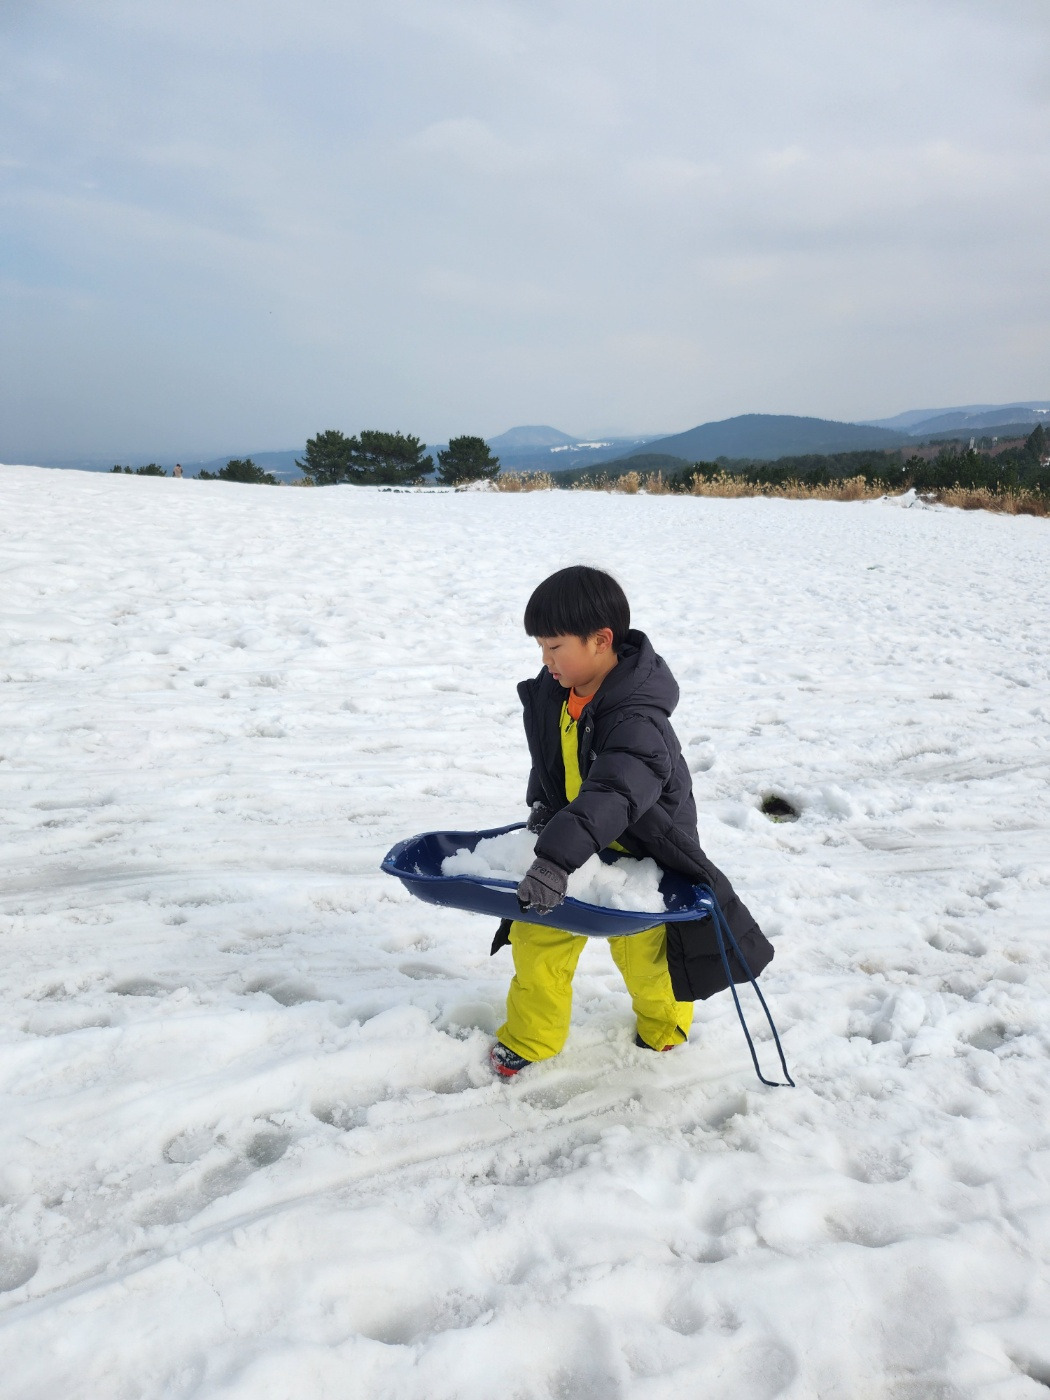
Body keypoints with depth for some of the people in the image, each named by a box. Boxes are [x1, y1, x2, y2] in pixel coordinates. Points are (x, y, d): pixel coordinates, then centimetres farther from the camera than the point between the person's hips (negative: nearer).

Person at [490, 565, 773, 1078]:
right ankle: (528, 1039, 26)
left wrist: (555, 859, -58)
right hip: (569, 846, 6)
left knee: (643, 956, 12)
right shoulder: (553, 691, -9)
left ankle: (664, 1027, 43)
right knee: (535, 939, 5)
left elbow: (613, 795, -49)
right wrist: (542, 804, -2)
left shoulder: (636, 721, -34)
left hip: (637, 855, -6)